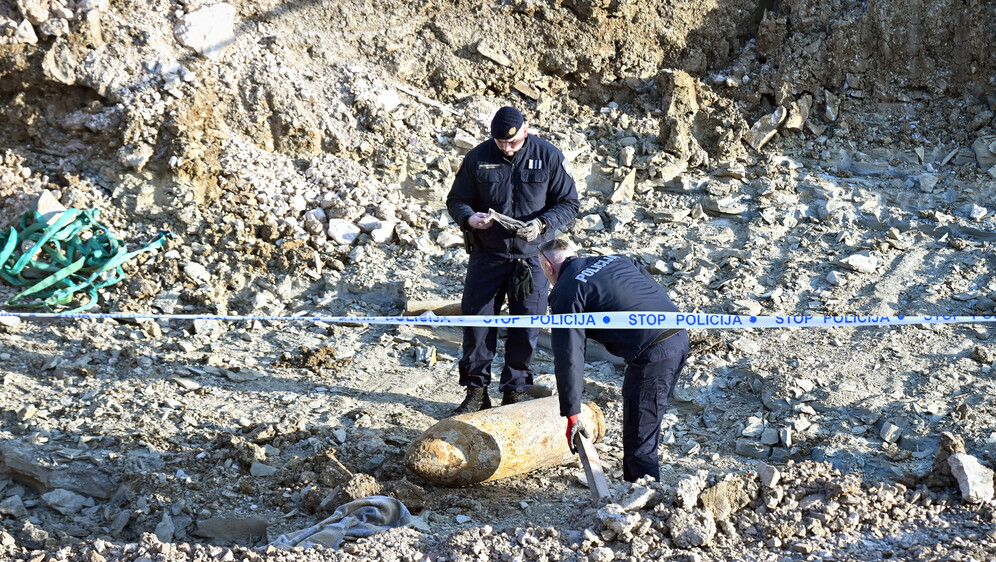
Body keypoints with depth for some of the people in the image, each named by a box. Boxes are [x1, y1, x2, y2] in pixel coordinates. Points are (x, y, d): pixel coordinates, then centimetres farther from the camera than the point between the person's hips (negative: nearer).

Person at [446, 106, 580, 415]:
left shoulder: (549, 156, -5)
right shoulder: (477, 158, -4)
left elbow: (568, 204, -1)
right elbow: (456, 200, 4)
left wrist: (542, 224, -20)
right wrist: (470, 218, -19)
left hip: (531, 257, -1)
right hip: (486, 255, 1)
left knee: (525, 330, 3)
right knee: (476, 321, 0)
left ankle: (514, 393, 19)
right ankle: (476, 392, 15)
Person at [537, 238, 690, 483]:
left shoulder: (565, 293, -2)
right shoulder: (614, 260, 20)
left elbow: (569, 357, -7)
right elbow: (659, 292, 22)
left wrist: (571, 415, -4)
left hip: (652, 354, -9)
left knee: (638, 443, 0)